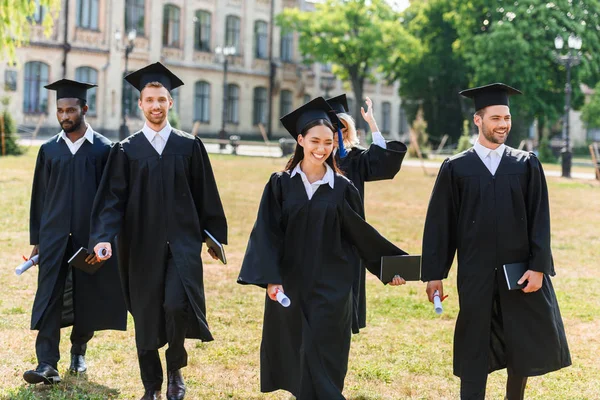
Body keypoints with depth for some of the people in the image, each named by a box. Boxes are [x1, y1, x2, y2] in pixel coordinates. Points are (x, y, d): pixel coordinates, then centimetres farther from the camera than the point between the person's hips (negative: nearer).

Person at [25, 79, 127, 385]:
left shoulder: (103, 149, 0)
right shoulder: (49, 150, 8)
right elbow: (38, 196, 11)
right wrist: (36, 239, 8)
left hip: (90, 235, -1)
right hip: (54, 235, 1)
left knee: (87, 297, 7)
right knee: (49, 297, -9)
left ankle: (78, 351, 28)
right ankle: (48, 364, -13)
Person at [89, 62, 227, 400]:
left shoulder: (190, 146, 4)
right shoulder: (127, 150, 4)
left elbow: (206, 195, 7)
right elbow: (113, 198, -2)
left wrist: (214, 237, 8)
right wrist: (104, 237, -16)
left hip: (182, 241, -1)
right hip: (141, 244, 1)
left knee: (178, 305, -18)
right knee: (146, 314, 6)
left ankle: (176, 368, 8)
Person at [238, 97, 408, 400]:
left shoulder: (342, 188, 0)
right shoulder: (280, 184, -1)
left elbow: (360, 233, 7)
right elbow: (266, 234, -6)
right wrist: (270, 279, -16)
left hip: (330, 287, -1)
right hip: (290, 284, 1)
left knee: (320, 362, -4)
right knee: (293, 359, 11)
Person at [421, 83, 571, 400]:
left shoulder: (527, 165, 4)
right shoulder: (455, 168, 1)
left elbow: (540, 219, -1)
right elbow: (440, 223, 2)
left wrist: (538, 266, -10)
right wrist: (434, 274, -1)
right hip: (476, 275, -1)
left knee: (524, 346, 8)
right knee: (474, 352, 4)